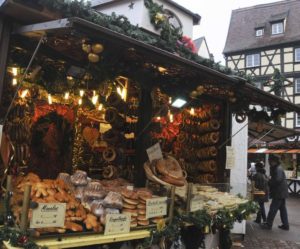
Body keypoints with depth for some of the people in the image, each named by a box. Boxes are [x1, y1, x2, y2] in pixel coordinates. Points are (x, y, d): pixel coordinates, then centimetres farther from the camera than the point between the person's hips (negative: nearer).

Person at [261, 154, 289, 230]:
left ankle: (268, 224, 3)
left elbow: (277, 180, -27)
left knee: (273, 208, -3)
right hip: (282, 192, 10)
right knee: (282, 208, 15)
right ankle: (285, 225, 22)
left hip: (279, 193, -10)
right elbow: (274, 178, 16)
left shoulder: (278, 169, -19)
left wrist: (268, 182, -15)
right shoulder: (277, 168, 14)